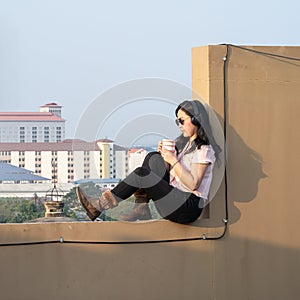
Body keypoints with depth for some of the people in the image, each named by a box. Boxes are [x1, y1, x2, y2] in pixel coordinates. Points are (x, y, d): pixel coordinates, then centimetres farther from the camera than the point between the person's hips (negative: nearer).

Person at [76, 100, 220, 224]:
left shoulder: (204, 150, -6)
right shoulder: (184, 143, 22)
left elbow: (193, 184, -16)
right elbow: (169, 172, 20)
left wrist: (173, 161, -16)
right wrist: (164, 155, 3)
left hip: (189, 208, -9)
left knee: (141, 173, -18)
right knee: (153, 157, 1)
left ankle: (99, 206, -18)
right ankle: (141, 208, -9)